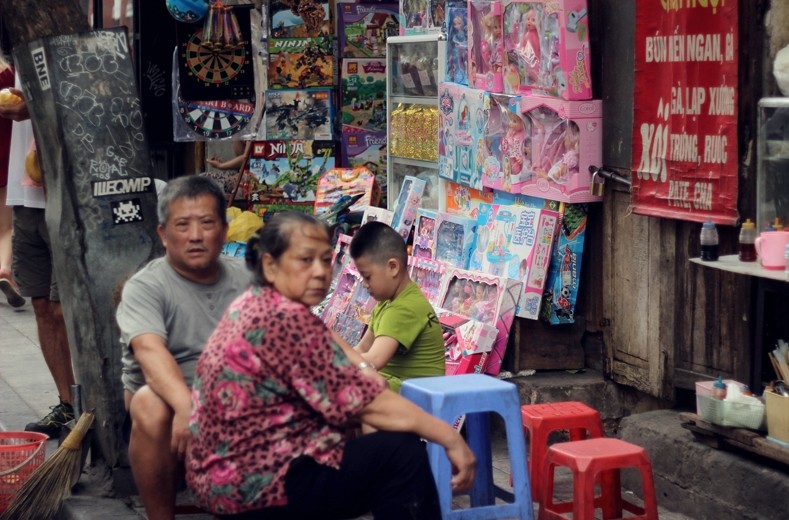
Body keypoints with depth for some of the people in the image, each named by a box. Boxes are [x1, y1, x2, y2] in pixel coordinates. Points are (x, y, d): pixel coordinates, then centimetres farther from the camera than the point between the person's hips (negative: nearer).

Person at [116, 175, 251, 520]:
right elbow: (150, 350, -24)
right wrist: (186, 407, -42)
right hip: (170, 402, -4)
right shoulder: (144, 287, -6)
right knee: (150, 404, -36)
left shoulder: (244, 279, 10)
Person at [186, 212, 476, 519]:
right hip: (255, 485, -11)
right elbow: (369, 404, -21)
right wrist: (450, 438, -14)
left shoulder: (252, 306, 10)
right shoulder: (287, 321, -21)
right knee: (403, 454, -9)